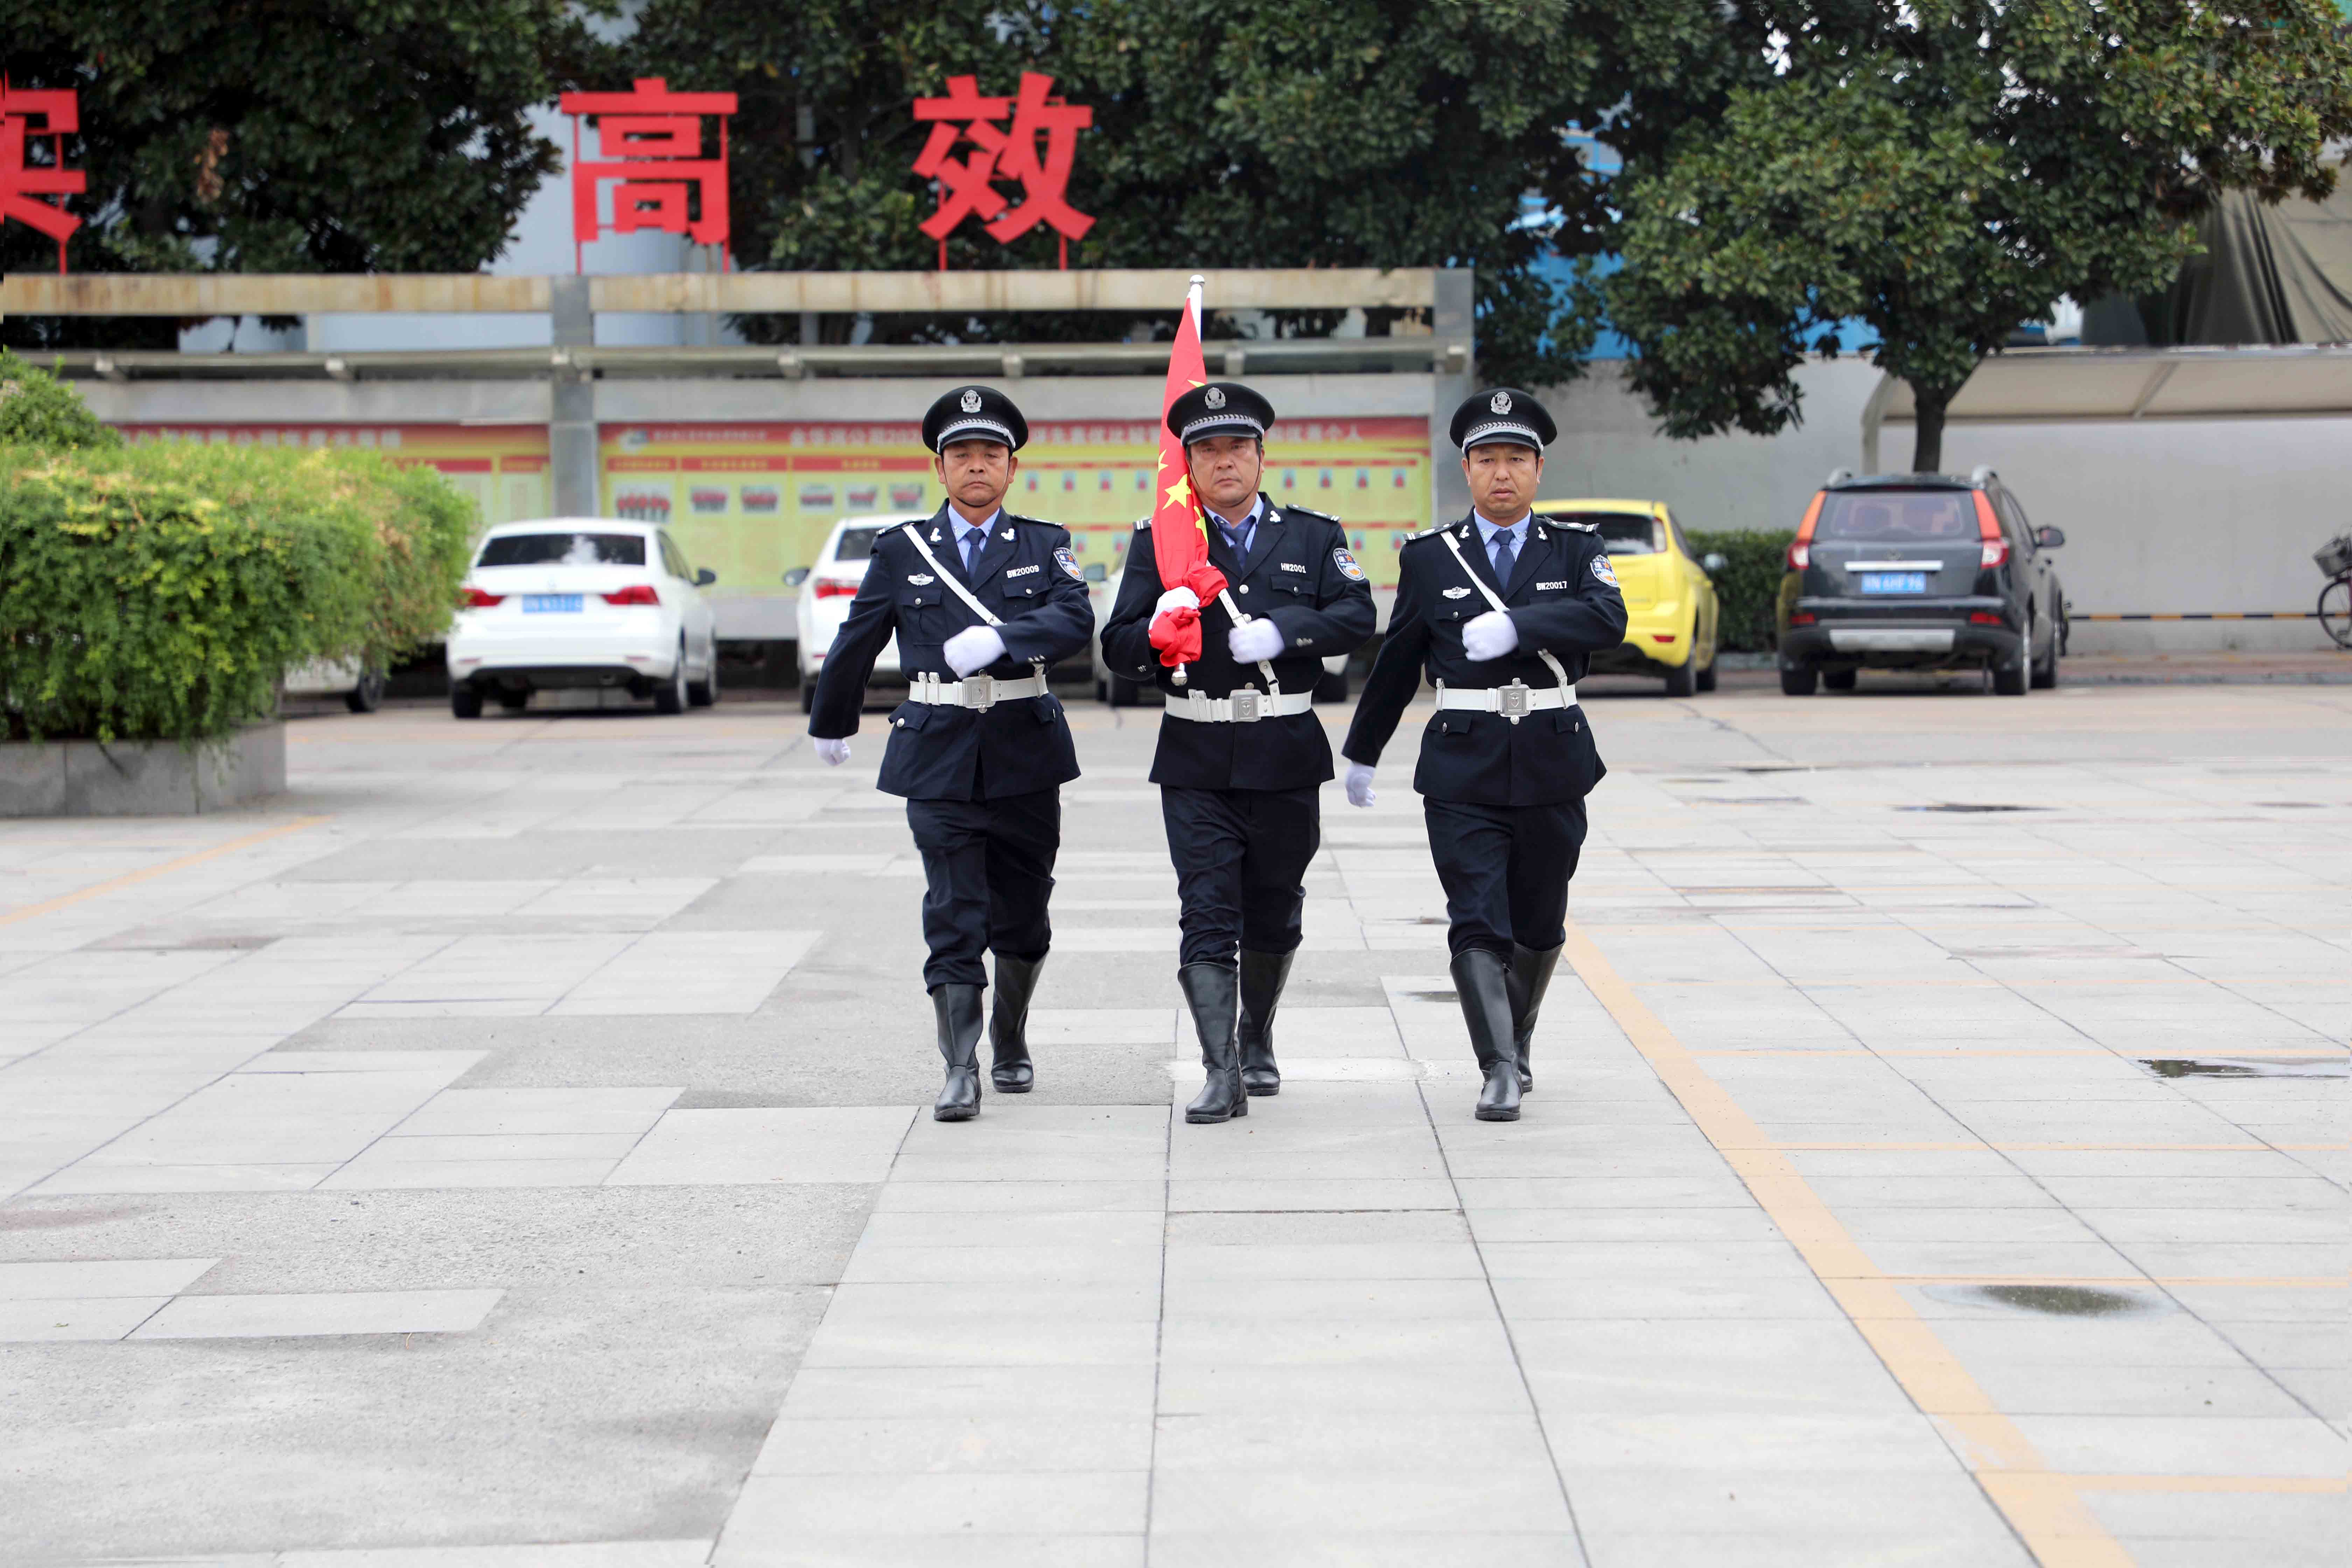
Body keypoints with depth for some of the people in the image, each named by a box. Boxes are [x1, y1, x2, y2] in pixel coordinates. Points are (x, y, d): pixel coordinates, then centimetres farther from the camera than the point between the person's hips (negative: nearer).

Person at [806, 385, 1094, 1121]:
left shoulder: (1044, 545, 6)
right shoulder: (901, 550, 7)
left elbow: (1076, 621, -11)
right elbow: (856, 642, 17)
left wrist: (999, 637, -27)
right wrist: (831, 724, 26)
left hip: (1025, 755, 1)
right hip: (939, 755, -1)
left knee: (1022, 910, 11)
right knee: (954, 914, -8)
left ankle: (1010, 1041, 33)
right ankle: (961, 1069, -6)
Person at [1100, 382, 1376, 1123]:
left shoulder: (1314, 536, 8)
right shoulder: (1158, 542, 6)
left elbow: (1356, 618, -6)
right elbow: (1119, 650, 2)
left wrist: (1282, 629, -21)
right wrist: (1158, 626, -20)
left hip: (1285, 759, 1)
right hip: (1197, 763, -1)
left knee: (1274, 914, 13)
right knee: (1208, 916, -9)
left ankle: (1257, 1038, 36)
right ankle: (1222, 1073, -12)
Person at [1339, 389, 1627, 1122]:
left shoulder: (1576, 549, 5)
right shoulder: (1430, 557, 6)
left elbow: (1608, 619, -15)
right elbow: (1397, 661, 14)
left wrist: (1514, 625, -26)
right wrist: (1362, 753, 20)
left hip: (1553, 765, 1)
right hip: (1463, 770, -1)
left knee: (1539, 924, 12)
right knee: (1477, 923, -12)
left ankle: (1515, 1043, 34)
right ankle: (1500, 1072, -14)